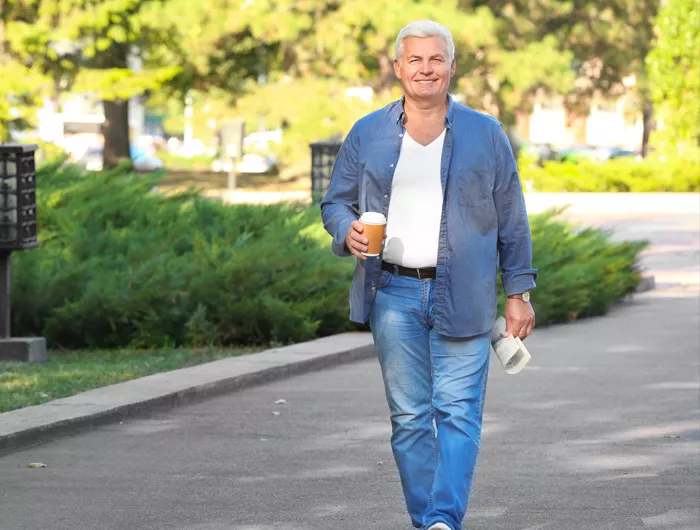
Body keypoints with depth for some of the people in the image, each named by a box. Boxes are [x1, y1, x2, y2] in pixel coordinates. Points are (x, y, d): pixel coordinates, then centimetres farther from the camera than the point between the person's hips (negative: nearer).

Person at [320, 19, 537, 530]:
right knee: (409, 416, 3)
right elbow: (336, 201, 14)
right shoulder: (368, 134, 7)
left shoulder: (486, 135, 5)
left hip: (462, 296, -1)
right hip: (393, 293, 1)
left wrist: (519, 292, 4)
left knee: (459, 411, -10)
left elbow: (511, 220, 8)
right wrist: (348, 230, -10)